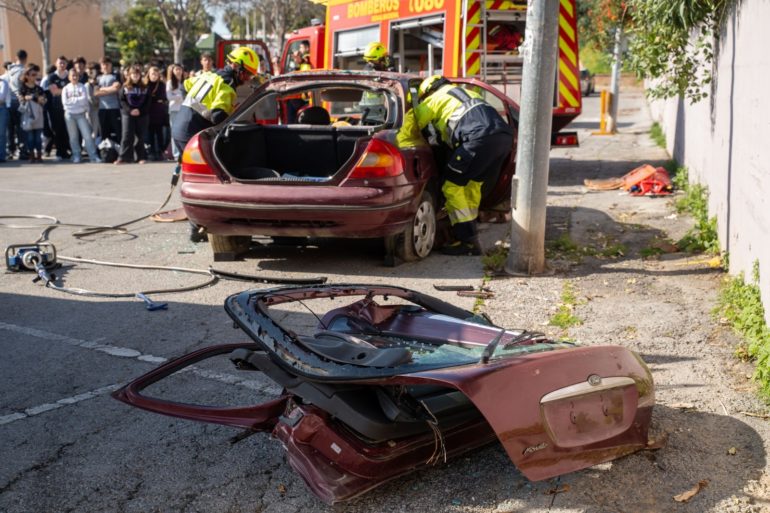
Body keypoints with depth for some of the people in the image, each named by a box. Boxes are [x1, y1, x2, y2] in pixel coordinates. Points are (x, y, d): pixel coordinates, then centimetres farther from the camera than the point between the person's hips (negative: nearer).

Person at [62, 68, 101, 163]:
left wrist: (72, 100, -8)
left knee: (87, 135, -7)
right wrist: (78, 100, -10)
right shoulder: (66, 88, 5)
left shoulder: (82, 87, 2)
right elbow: (65, 102, -7)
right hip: (70, 114, 1)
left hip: (81, 114, -1)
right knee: (73, 136, 6)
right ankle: (76, 156, 13)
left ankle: (93, 156, -7)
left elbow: (84, 99, -12)